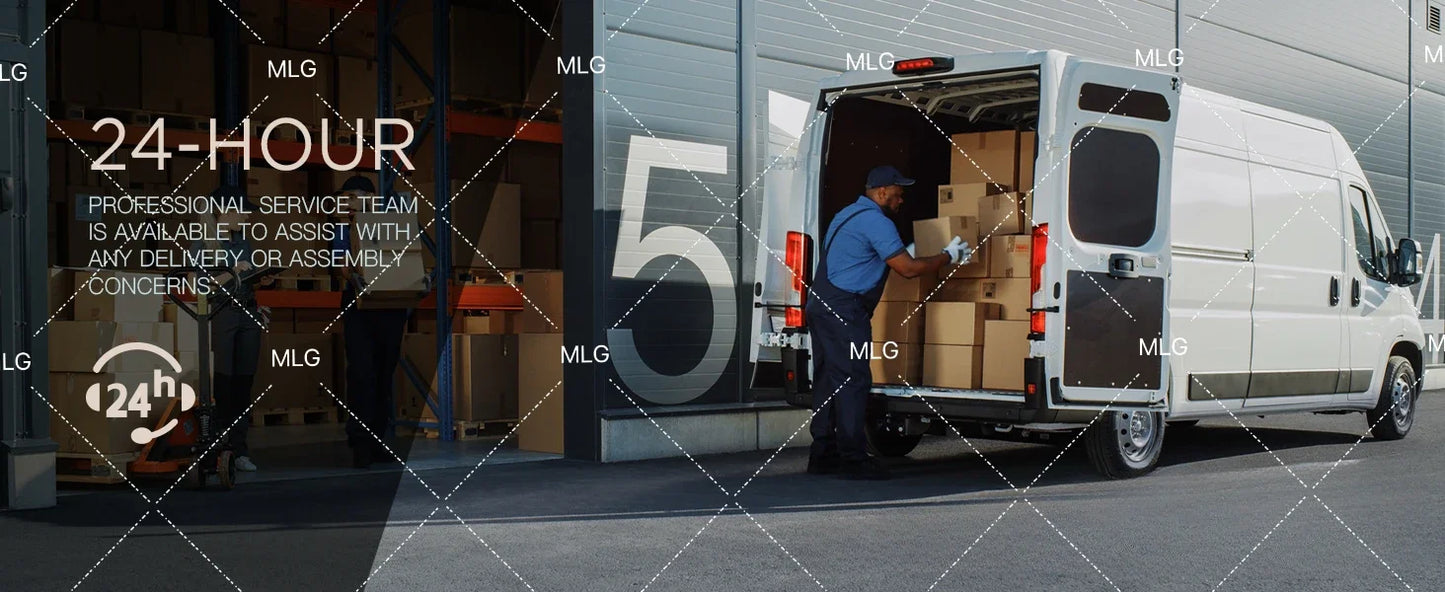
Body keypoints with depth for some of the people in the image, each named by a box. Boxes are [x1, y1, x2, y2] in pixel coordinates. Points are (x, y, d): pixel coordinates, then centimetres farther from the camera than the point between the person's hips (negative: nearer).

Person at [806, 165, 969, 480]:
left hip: (821, 307, 10)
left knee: (828, 380, 11)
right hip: (844, 310, -10)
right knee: (853, 380, -9)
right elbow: (908, 268, -12)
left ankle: (823, 455, 14)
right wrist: (948, 256, 0)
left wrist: (904, 252, 32)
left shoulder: (848, 215, 21)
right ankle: (853, 459, -9)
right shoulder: (876, 221, -10)